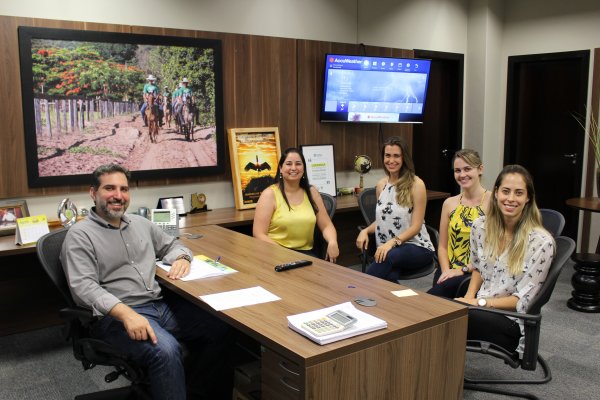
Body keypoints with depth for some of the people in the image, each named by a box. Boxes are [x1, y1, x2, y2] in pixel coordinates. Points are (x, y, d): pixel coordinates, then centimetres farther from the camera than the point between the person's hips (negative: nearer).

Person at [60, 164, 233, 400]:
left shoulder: (140, 223, 18)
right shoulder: (80, 235, -2)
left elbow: (172, 245, 30)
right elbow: (84, 287, -15)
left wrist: (181, 258, 3)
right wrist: (126, 313, -30)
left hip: (163, 303, 7)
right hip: (116, 315, -6)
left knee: (220, 331, -14)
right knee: (165, 350, -36)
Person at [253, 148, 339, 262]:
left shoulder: (312, 192, 9)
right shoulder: (270, 194, -3)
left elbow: (326, 226, 9)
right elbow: (259, 234, -7)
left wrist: (332, 243, -13)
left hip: (306, 253, 4)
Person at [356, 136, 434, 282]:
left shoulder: (416, 184, -6)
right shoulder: (381, 184, 11)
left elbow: (416, 226, -9)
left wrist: (392, 242, -25)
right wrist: (365, 231, -1)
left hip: (417, 248, -3)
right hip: (388, 248, 3)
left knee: (390, 255, -39)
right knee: (389, 277, -37)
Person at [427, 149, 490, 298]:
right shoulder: (449, 203, 11)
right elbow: (442, 246, 12)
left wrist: (463, 270, -13)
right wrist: (446, 271, -5)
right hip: (450, 270, 4)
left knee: (445, 287, -32)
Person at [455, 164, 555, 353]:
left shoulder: (541, 241, -13)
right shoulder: (480, 226, 2)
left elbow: (522, 300, -10)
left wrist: (480, 302, -16)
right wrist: (469, 297, 0)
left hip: (512, 322, -5)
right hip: (478, 310, 5)